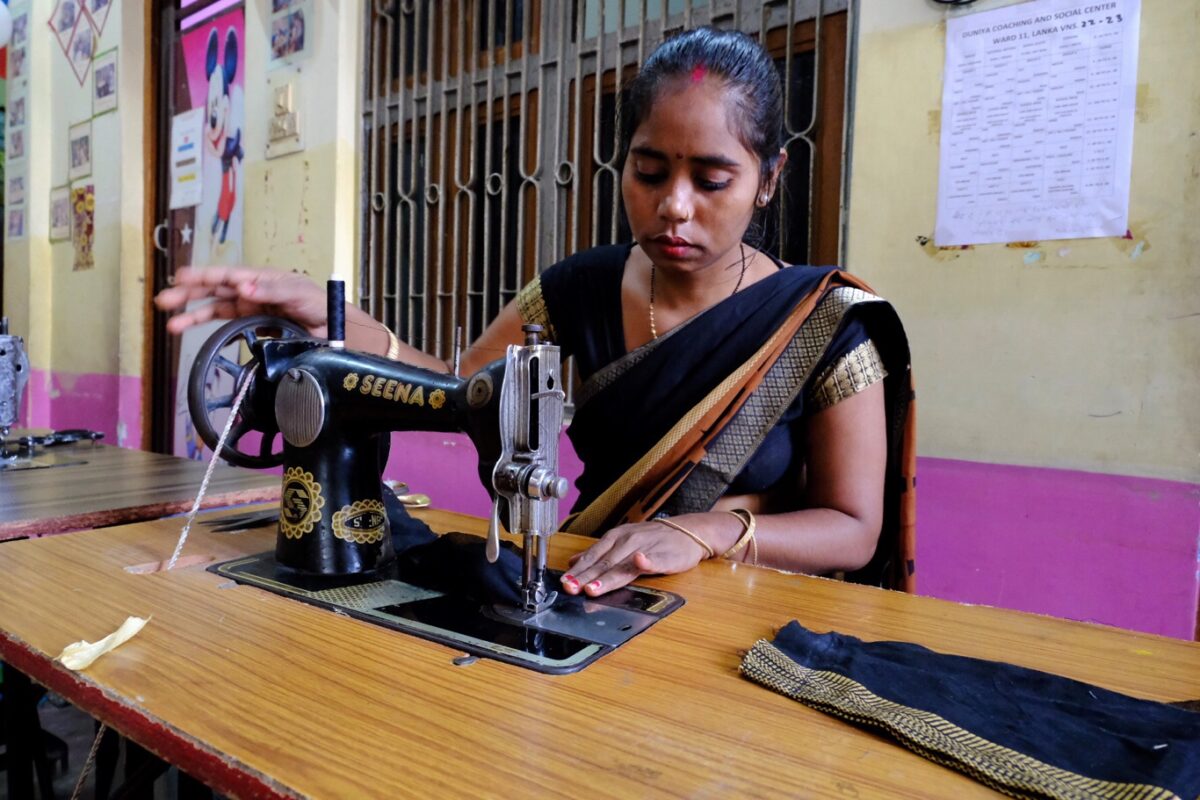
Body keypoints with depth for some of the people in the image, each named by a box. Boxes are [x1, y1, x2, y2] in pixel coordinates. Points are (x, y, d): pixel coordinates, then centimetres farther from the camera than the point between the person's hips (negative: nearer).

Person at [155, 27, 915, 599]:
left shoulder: (826, 325, -12)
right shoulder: (582, 290, -3)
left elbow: (855, 530, -10)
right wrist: (324, 315, -18)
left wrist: (705, 529, -28)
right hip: (594, 597, 3)